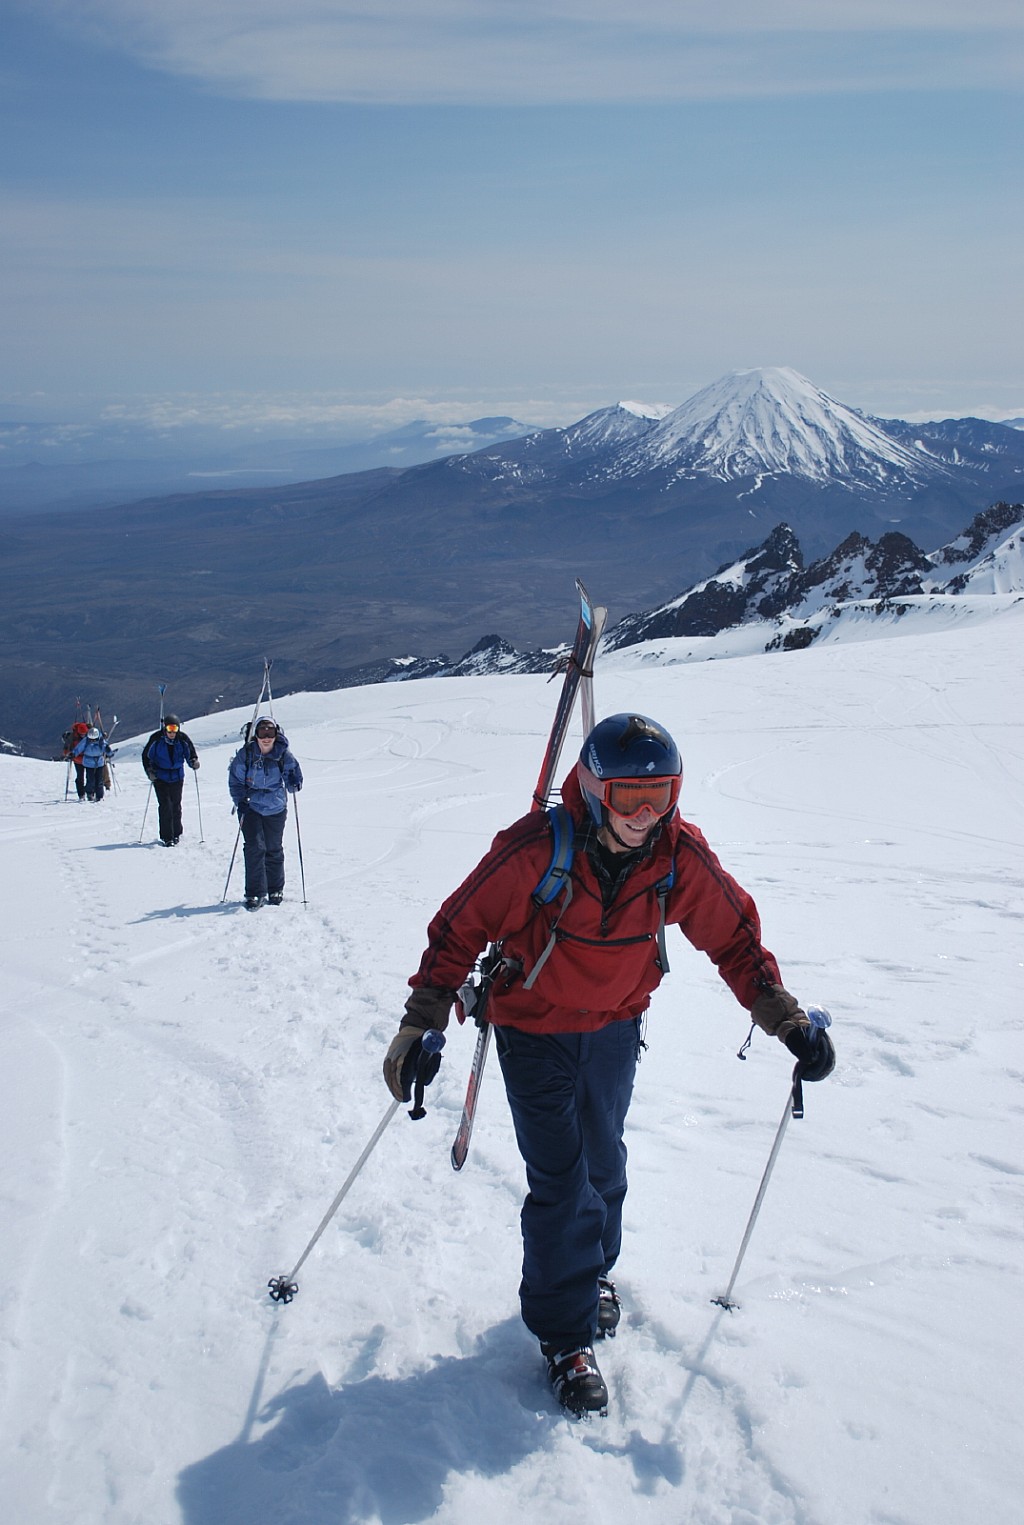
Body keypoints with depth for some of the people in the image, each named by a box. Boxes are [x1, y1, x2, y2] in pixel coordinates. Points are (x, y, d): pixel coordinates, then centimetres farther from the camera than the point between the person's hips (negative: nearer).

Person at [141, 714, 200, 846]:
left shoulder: (183, 739, -9)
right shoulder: (156, 739, -12)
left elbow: (191, 753, 4)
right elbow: (146, 756, -1)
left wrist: (194, 762, -16)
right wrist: (149, 771, -12)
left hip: (177, 777, 2)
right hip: (160, 777, -2)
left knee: (176, 805, 10)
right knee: (165, 806, -10)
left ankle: (176, 833, 27)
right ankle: (166, 837, -6)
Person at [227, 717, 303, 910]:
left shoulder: (283, 755, -7)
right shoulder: (245, 755, -8)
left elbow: (292, 775, -1)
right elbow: (235, 781, 0)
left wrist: (294, 783, -25)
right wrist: (240, 803, -10)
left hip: (276, 809, 1)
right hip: (251, 807, -1)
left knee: (274, 850, 8)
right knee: (255, 848, -10)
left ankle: (275, 890, 24)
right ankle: (255, 893, -2)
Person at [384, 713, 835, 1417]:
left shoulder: (681, 856, -18)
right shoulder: (536, 849, -29)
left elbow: (735, 938, -4)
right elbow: (461, 929, -19)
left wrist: (790, 1022, -10)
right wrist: (421, 1026, -22)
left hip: (616, 1028, 4)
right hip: (534, 1029, -4)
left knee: (603, 1164, 19)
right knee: (560, 1181, -6)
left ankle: (592, 1273, 47)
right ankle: (565, 1336, 12)